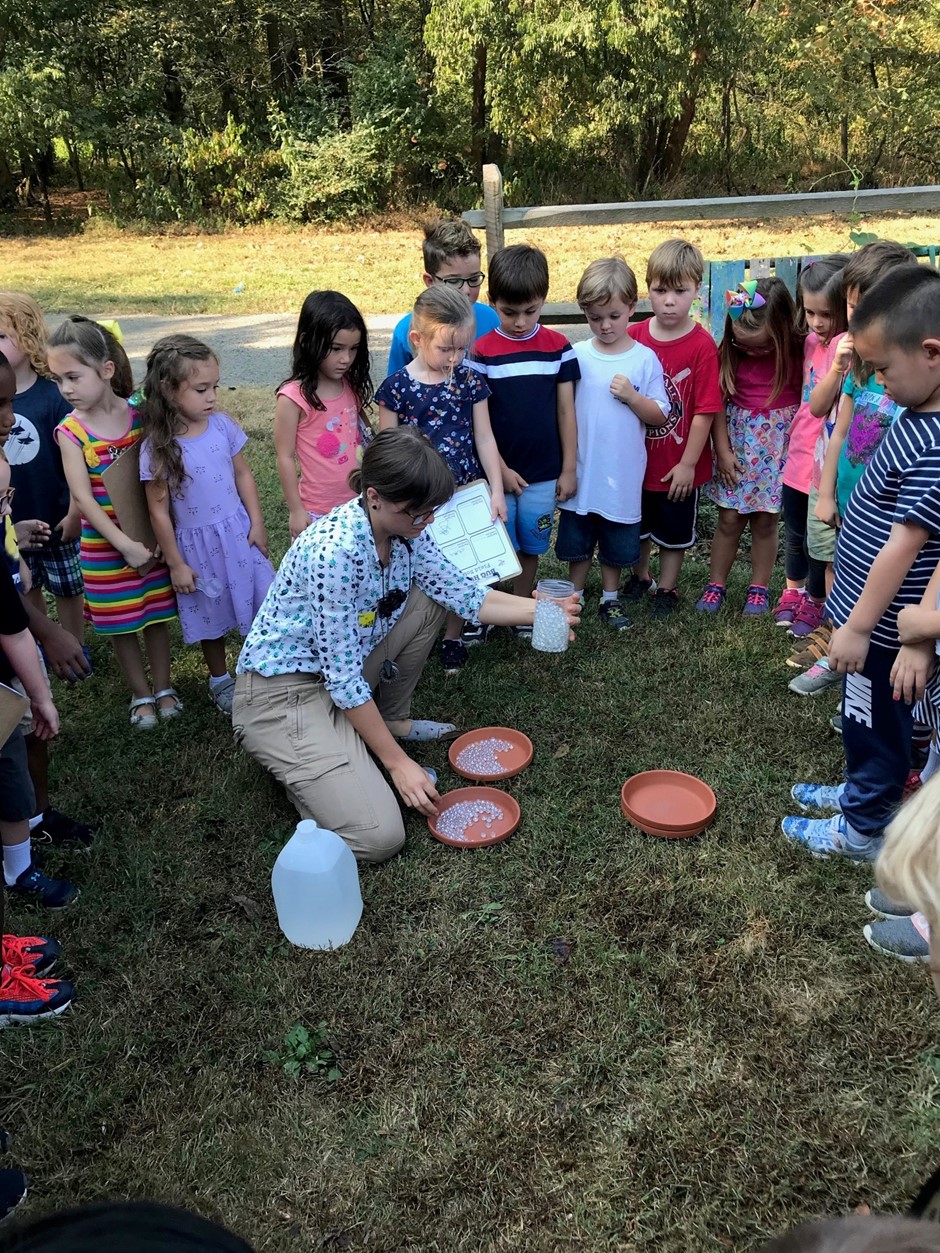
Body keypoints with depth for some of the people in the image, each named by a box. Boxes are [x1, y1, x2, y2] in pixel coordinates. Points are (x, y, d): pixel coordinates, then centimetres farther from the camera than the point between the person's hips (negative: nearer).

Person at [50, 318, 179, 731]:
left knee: (156, 613, 14)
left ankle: (163, 688, 32)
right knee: (120, 623, 11)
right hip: (104, 545, -1)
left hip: (150, 535, 1)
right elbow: (82, 498, -16)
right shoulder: (71, 431, -12)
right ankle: (140, 695, 29)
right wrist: (125, 545, -21)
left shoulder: (140, 413, -8)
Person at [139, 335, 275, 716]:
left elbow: (242, 474, 5)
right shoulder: (157, 448, -17)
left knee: (258, 603, 10)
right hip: (197, 544, -3)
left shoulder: (222, 425, -7)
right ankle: (220, 681, 35)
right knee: (211, 616, 14)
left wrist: (256, 523, 0)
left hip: (238, 531, 3)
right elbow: (159, 511, -11)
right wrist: (176, 564, -8)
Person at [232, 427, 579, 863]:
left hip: (346, 668, 9)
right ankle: (296, 761, 9)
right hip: (283, 692, -8)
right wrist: (397, 762, -19)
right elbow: (343, 677, -26)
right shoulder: (334, 552, -31)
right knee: (379, 838, -18)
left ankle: (391, 720, 16)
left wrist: (539, 609, -12)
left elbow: (462, 594, 2)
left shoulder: (406, 530, -6)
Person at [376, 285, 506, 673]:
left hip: (465, 493, 2)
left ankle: (453, 637, 30)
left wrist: (496, 490, -3)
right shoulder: (397, 387, -8)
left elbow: (484, 438, 2)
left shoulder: (469, 380, -2)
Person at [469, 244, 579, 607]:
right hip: (497, 473, -1)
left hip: (543, 473, 2)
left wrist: (569, 468, 2)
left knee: (530, 546, 12)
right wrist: (500, 470, -7)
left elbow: (566, 410, 3)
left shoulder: (557, 347, 0)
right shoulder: (482, 351, -5)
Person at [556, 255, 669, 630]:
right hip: (580, 471, 1)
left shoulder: (645, 358, -5)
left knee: (617, 543, 13)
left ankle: (611, 599, 31)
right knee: (576, 541, 13)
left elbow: (659, 416, -2)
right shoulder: (576, 356, -3)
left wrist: (631, 396, -20)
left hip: (622, 475, -1)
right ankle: (575, 597, 32)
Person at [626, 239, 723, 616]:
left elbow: (705, 411, -15)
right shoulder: (634, 336, -6)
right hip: (637, 457, 4)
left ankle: (667, 589, 34)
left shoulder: (702, 346, -17)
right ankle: (640, 577, 44)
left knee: (674, 530, 15)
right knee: (637, 524, 21)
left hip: (679, 465, -3)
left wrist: (688, 463, -14)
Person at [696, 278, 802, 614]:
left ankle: (759, 588, 22)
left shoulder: (798, 351, -12)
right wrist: (722, 450, -7)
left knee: (766, 520, 7)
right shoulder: (731, 351, -6)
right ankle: (715, 585, 18)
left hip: (780, 441, -1)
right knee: (729, 519, 5)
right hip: (737, 436, 2)